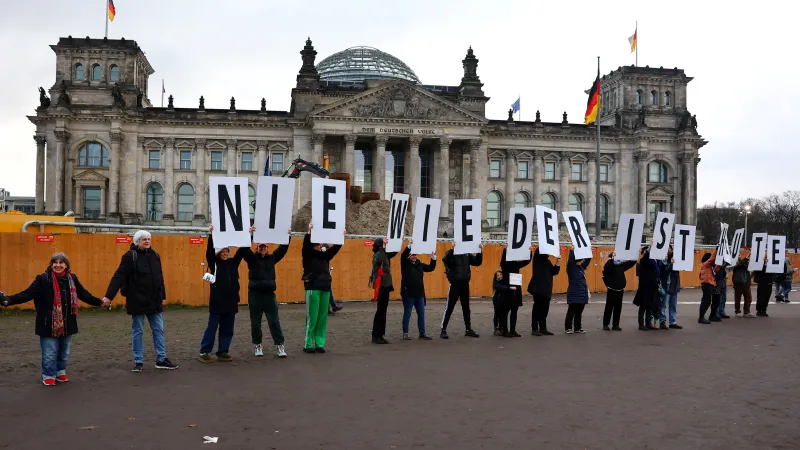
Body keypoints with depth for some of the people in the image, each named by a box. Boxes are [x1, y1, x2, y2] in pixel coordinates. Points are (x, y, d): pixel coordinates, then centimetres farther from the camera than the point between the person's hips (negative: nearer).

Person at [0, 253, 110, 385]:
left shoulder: (72, 278, 3)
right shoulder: (43, 279, -10)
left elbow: (84, 294, 10)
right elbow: (27, 294, -15)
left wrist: (100, 302, 7)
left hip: (67, 324, 4)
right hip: (49, 324, -4)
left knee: (64, 351, 15)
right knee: (49, 352, 2)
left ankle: (60, 372, 31)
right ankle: (48, 376, 17)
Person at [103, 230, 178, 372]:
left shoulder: (154, 255, 7)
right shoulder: (130, 256, -10)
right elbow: (119, 276, -16)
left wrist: (163, 296, 18)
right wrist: (109, 295, -22)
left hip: (154, 300, 5)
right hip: (137, 300, -5)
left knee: (158, 329, 8)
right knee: (137, 331, 6)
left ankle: (161, 360, 15)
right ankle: (138, 361, 15)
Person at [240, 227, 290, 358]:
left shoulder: (272, 258, 9)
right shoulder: (252, 258, 0)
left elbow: (282, 249, 6)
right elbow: (245, 249, -16)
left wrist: (288, 237, -5)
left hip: (269, 294, 2)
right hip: (255, 294, -2)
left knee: (274, 321, 0)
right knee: (255, 322, 6)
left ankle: (279, 346, 3)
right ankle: (257, 345, 18)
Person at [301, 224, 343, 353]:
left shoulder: (325, 255, 14)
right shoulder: (308, 255, -1)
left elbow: (335, 248, 7)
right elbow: (306, 245, -18)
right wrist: (309, 232, -31)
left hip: (325, 288, 6)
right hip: (313, 288, -6)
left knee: (322, 318, 6)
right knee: (312, 318, -5)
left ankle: (319, 344, 11)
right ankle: (308, 345, 2)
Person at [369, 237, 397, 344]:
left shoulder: (385, 255, 12)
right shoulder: (377, 255, -13)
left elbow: (394, 252, 24)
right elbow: (379, 260, -33)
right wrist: (383, 247, -29)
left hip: (385, 285, 9)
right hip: (381, 286, -9)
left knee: (382, 311, 10)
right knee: (381, 311, -7)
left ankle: (379, 335, 15)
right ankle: (376, 336, -3)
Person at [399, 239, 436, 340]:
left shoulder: (419, 264, 12)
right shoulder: (405, 263, -3)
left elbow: (431, 268, 15)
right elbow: (403, 256, -22)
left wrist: (433, 258, 1)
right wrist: (409, 246, -33)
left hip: (419, 293, 5)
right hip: (408, 293, -5)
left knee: (421, 313, 6)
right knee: (407, 313, 2)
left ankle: (422, 333, 13)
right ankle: (405, 333, 11)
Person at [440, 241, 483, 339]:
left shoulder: (467, 254, 6)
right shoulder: (451, 253, -8)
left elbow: (477, 262, 6)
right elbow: (446, 260, -27)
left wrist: (480, 251, -6)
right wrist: (452, 249, -34)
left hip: (465, 284, 5)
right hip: (455, 284, -5)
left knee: (466, 307, 14)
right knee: (449, 308, -3)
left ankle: (468, 329, 23)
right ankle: (443, 330, 2)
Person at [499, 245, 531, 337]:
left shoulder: (516, 264, 9)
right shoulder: (505, 264, -6)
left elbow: (527, 261, 4)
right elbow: (503, 259, -27)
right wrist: (505, 249, -37)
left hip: (516, 289, 6)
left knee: (514, 311, 8)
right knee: (506, 310, 0)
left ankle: (513, 330, 12)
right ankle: (504, 330, 7)